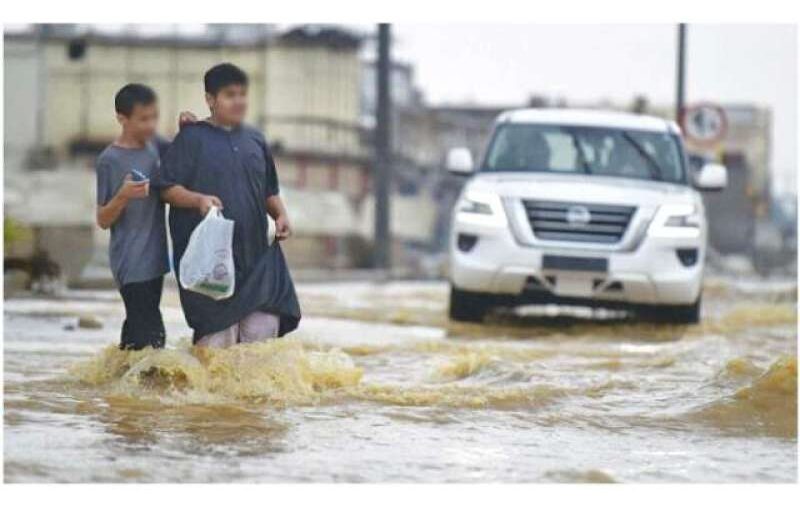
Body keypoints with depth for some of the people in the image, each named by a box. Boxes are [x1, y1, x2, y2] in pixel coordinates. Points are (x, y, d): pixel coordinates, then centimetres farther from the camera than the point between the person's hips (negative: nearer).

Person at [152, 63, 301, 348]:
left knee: (265, 325, -2)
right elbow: (166, 188, -4)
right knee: (218, 333, -7)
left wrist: (281, 214, 4)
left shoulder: (255, 140, 16)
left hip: (254, 251, 5)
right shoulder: (192, 138, 0)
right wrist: (198, 199, -22)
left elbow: (269, 191, 23)